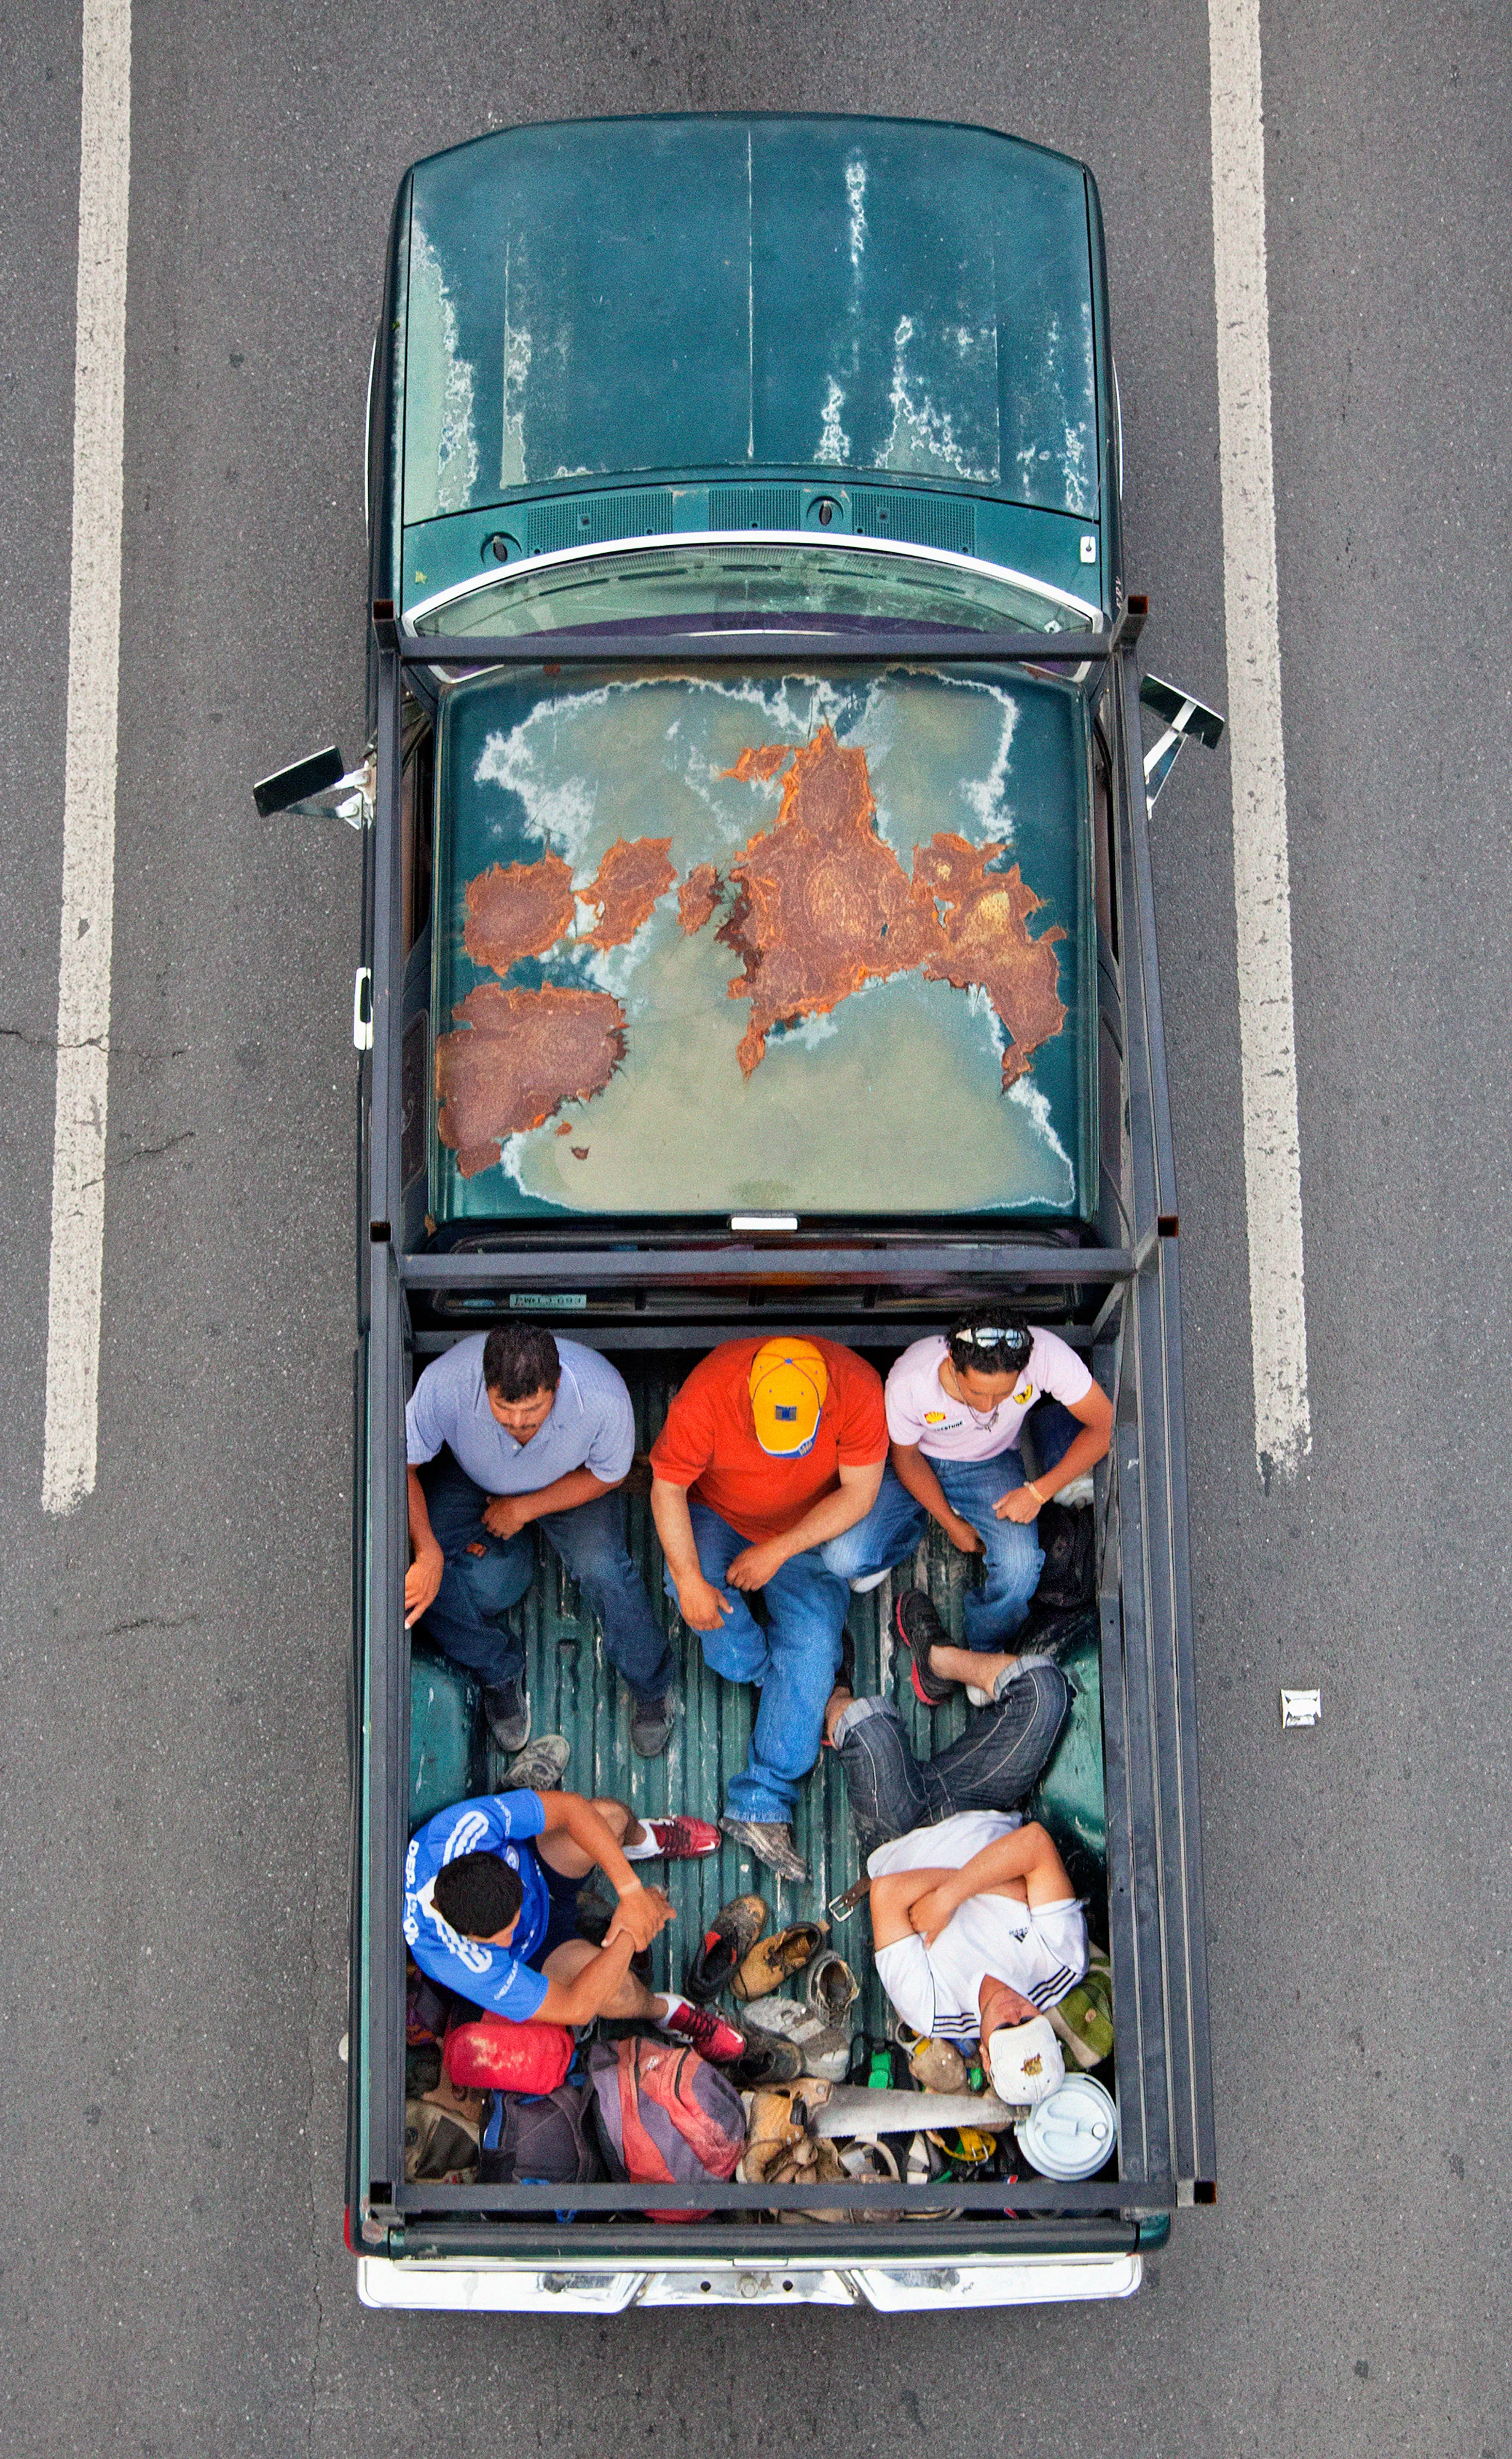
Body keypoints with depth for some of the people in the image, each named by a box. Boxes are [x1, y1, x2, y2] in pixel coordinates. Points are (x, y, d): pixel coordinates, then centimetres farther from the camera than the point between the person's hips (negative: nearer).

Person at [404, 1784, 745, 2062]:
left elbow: (570, 1806, -28)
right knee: (617, 1991, -35)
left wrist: (631, 1891, -31)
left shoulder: (465, 1826, -40)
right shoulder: (465, 1968, -43)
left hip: (538, 1870, 4)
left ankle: (640, 1839, 18)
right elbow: (575, 2008, -36)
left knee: (612, 1816, -24)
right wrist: (629, 1936, -29)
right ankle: (663, 2010, 6)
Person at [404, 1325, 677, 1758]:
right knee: (427, 1577, -21)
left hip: (571, 1483, -1)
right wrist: (427, 1552, -39)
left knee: (601, 1566, -25)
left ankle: (652, 1684, 4)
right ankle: (500, 1673, 8)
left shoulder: (603, 1397, -38)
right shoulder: (445, 1383, -40)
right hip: (469, 1476, 1)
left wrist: (523, 1509, -19)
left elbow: (608, 1475, -16)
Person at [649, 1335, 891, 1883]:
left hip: (807, 1528, 1)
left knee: (813, 1642, -17)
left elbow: (858, 1494, -18)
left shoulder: (859, 1391, -29)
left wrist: (778, 1552, -22)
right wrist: (689, 1580, -27)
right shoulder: (708, 1391, -32)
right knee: (700, 1588, -31)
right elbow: (667, 1488, -20)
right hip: (715, 1512, 0)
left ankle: (760, 1805, -16)